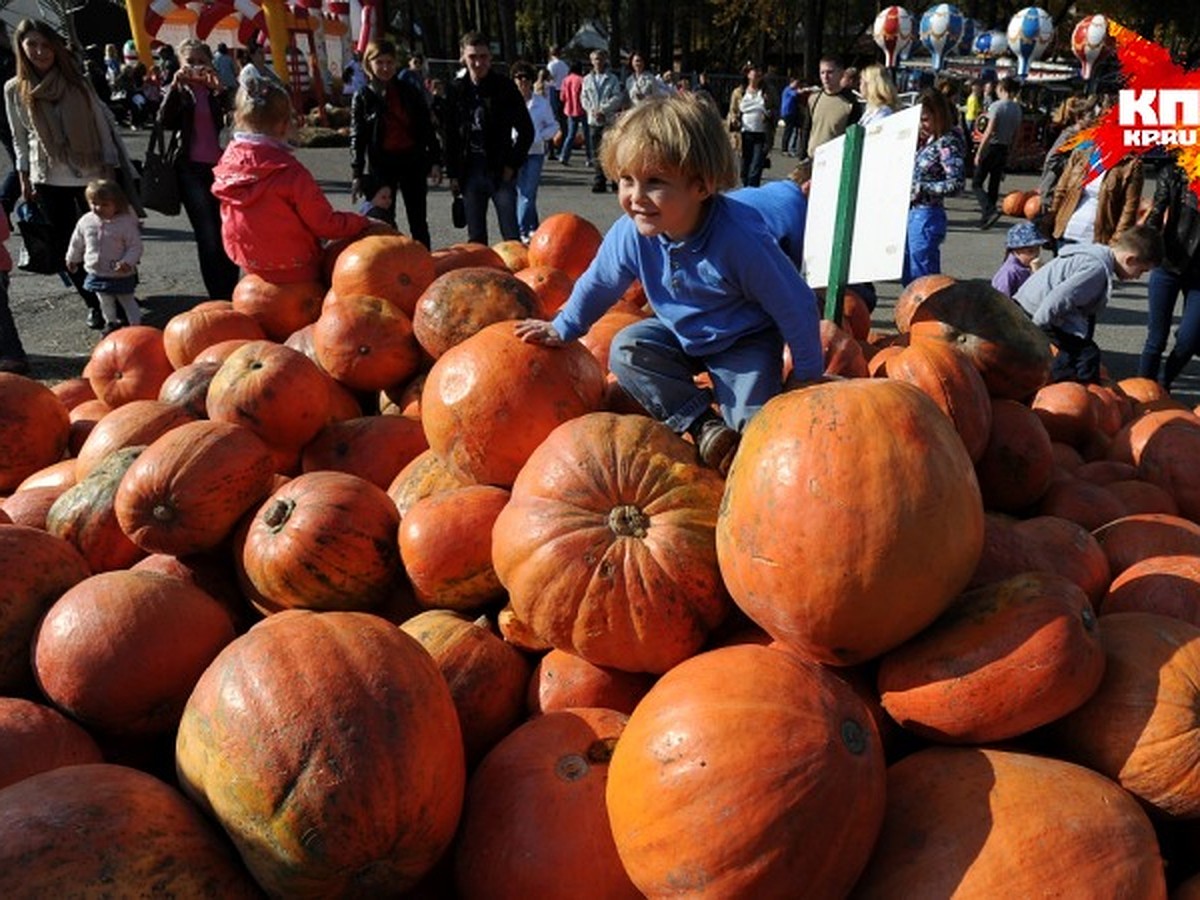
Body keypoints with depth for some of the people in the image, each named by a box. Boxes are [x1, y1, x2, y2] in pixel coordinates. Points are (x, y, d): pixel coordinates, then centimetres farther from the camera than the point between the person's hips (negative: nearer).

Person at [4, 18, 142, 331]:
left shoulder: (76, 81, -2)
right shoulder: (14, 89, 0)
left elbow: (101, 124, 1)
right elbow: (20, 138, 8)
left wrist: (110, 169, -3)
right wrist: (24, 179, 7)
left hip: (90, 174, -1)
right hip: (49, 180, 1)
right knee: (67, 245, 3)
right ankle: (94, 303, 15)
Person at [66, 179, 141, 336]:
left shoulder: (126, 223, -19)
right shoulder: (85, 221, -4)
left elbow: (135, 246, -17)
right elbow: (77, 242, 11)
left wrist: (127, 262, -30)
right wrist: (72, 259, 21)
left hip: (121, 275, -5)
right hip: (96, 274, 5)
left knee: (127, 301, 9)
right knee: (105, 302, 20)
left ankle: (136, 324, 22)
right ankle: (111, 322, 39)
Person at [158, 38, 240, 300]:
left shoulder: (218, 89, 11)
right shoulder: (177, 90, 10)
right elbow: (164, 121, -8)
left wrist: (218, 88, -20)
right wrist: (175, 86, -18)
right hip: (191, 169, -1)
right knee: (208, 237, -5)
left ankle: (231, 294, 8)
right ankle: (220, 298, -3)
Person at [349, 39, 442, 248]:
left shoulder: (410, 92, 6)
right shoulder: (363, 98, 1)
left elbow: (427, 127, 8)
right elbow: (357, 138, -1)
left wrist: (435, 161, 1)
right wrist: (356, 174, -8)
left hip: (413, 160, 1)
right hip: (382, 163, -1)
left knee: (418, 220, 6)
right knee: (385, 221, 3)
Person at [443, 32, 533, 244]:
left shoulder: (505, 87, -2)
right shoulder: (457, 89, 6)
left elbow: (526, 130, 1)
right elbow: (450, 135, 8)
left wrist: (512, 165, -5)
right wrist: (453, 174, 4)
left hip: (501, 173, -3)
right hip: (470, 172, 3)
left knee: (511, 237, -4)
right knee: (475, 238, 9)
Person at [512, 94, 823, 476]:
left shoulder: (740, 239, -36)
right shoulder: (630, 234, -23)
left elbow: (796, 305, -24)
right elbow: (599, 283, 0)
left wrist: (807, 377, -15)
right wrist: (562, 329, 5)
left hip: (746, 343, -5)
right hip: (681, 335, 5)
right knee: (626, 350, -18)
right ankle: (704, 426, -11)